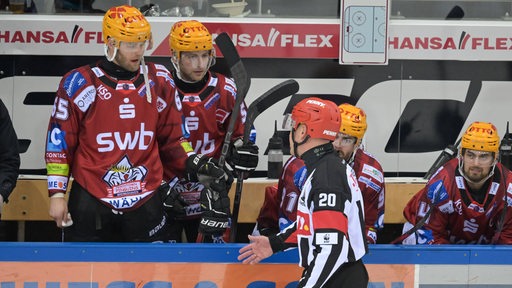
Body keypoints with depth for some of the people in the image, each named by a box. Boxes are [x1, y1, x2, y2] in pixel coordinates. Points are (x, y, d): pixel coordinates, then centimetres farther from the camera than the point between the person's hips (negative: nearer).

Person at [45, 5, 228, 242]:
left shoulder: (159, 81, 5)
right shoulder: (79, 84, -5)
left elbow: (172, 137, 15)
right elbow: (59, 141, 0)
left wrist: (193, 163, -2)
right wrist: (57, 193, -3)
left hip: (145, 202, 2)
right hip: (90, 202, -2)